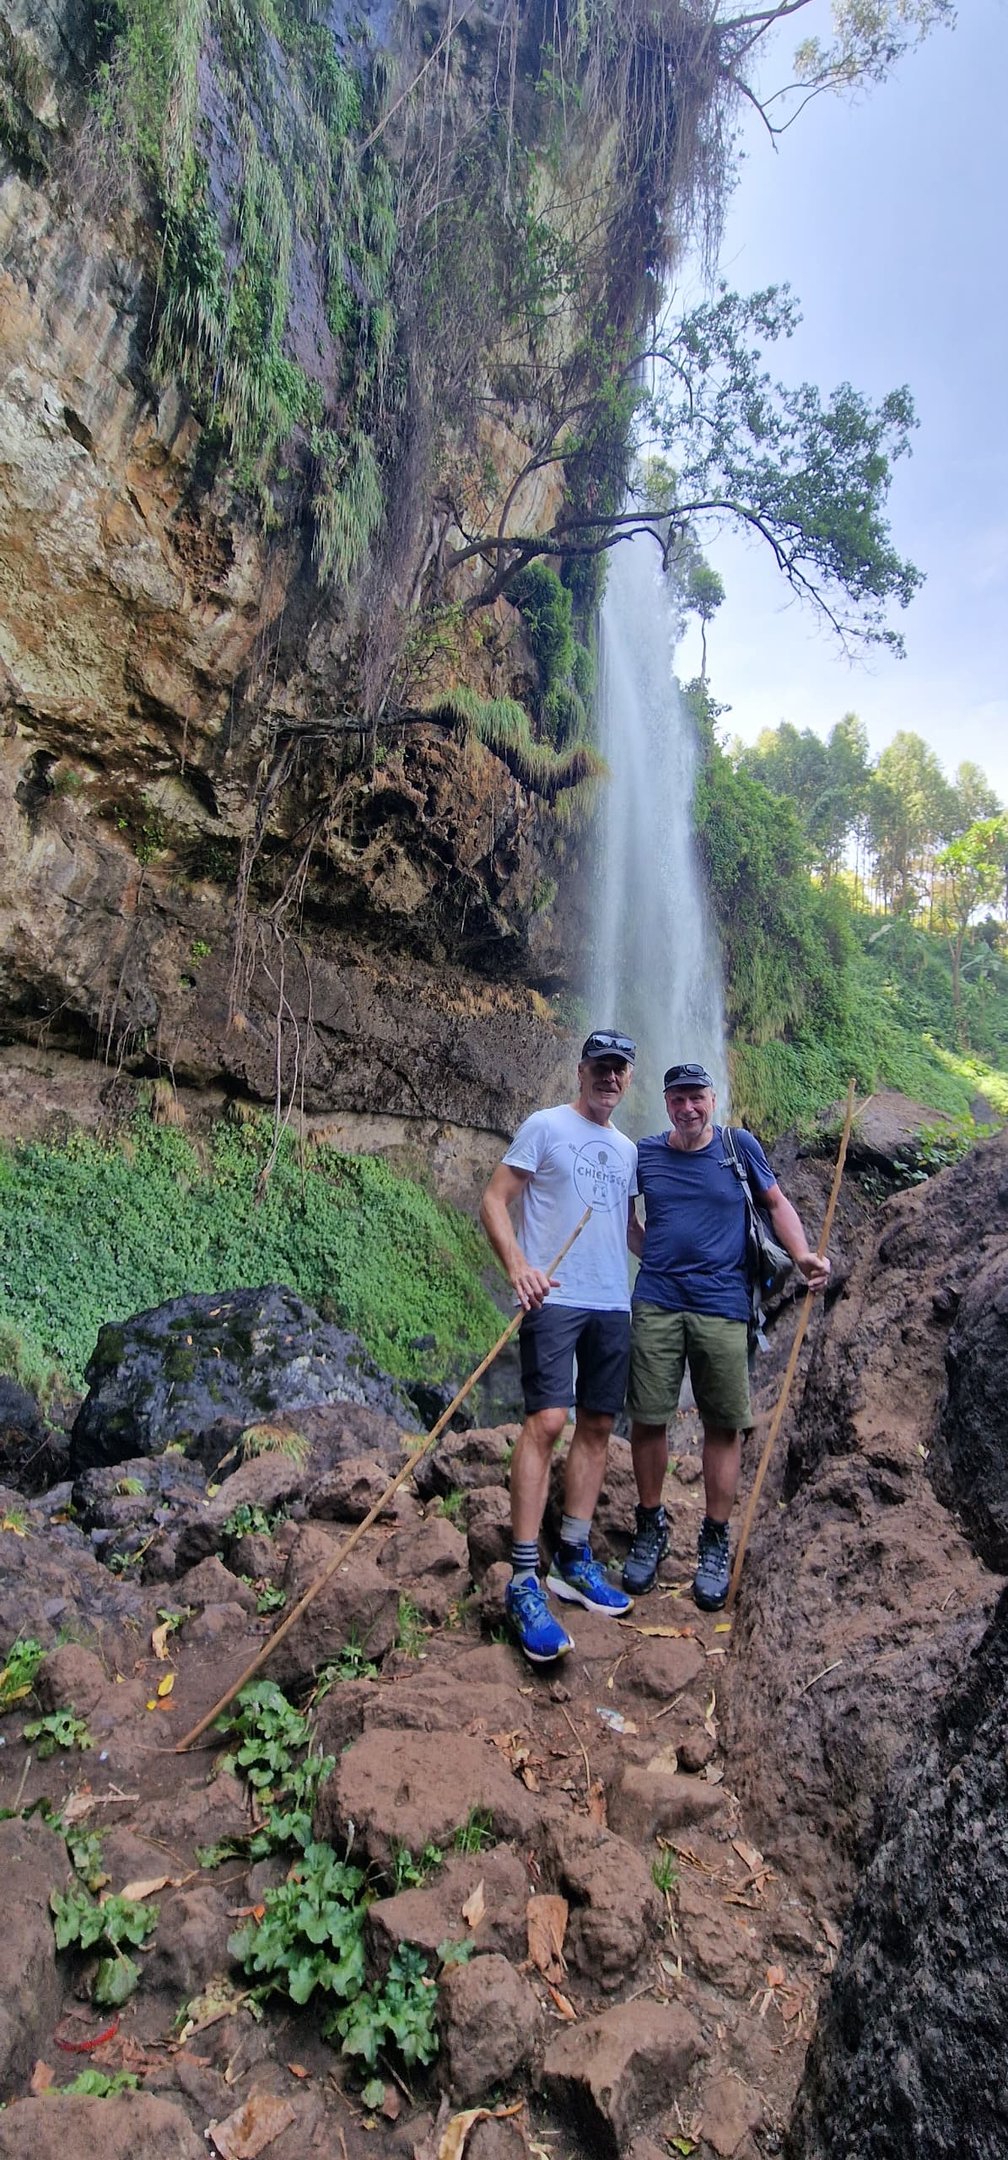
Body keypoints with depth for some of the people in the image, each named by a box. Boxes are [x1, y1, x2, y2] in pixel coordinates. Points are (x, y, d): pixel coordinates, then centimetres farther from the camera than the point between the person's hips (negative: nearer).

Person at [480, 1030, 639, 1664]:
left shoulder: (628, 1150, 18)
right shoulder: (546, 1126, -1)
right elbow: (495, 1200, -6)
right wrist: (517, 1265, -20)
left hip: (613, 1303, 7)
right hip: (554, 1298, -7)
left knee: (598, 1427, 8)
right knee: (546, 1421, -15)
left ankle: (574, 1560, 20)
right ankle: (525, 1581, -10)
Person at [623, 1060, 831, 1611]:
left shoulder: (740, 1146, 4)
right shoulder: (645, 1154, 7)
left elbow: (777, 1203, 12)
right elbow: (622, 1214, 21)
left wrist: (802, 1255, -4)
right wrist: (652, 1254, 7)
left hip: (722, 1306, -1)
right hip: (656, 1304, 1)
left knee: (724, 1426, 4)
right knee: (648, 1419, 3)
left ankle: (715, 1542, 19)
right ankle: (650, 1528, 23)